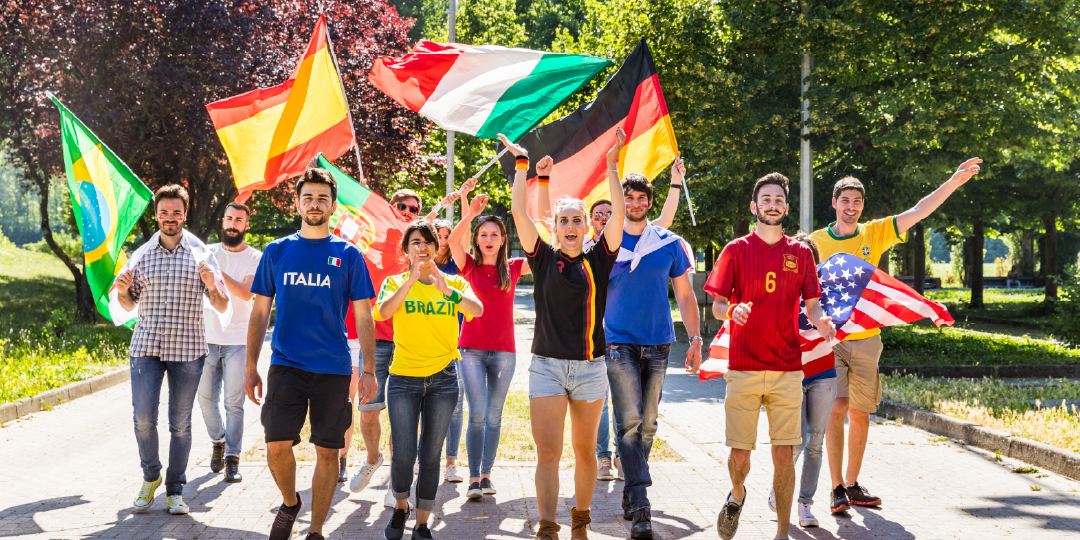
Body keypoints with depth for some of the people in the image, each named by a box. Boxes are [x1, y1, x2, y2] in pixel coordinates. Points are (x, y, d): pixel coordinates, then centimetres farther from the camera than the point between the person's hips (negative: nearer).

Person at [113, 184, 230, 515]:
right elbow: (130, 305, 17)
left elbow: (222, 307, 2)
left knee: (180, 422, 3)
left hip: (188, 348, -1)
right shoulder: (141, 255, 8)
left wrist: (212, 286, -18)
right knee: (143, 416, -7)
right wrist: (122, 291, -5)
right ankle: (151, 477, 17)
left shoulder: (201, 254, 3)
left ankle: (175, 490, 14)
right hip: (146, 347, 1)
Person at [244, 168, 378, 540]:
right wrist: (251, 368, 5)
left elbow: (363, 316, 4)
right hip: (286, 365, 0)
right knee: (277, 445, -12)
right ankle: (290, 502, 17)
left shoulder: (348, 255, 4)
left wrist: (369, 370, -4)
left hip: (333, 369, 0)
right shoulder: (277, 252, 7)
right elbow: (260, 313, 10)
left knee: (327, 451, 4)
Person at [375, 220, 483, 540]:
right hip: (404, 378, -1)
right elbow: (384, 312, -17)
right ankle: (401, 507, 20)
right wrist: (413, 279, -27)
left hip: (443, 379, 1)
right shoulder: (396, 282, 4)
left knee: (431, 455, 3)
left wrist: (447, 290, -30)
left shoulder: (454, 282, 6)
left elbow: (477, 310, -14)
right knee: (404, 454, -7)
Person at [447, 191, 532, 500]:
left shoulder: (512, 268, 7)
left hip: (504, 352, 2)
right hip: (471, 349, -2)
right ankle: (473, 478, -4)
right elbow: (452, 241, -15)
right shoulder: (470, 266, 2)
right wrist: (471, 214, -27)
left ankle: (486, 474, 14)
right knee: (477, 413, -8)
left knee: (494, 416, 6)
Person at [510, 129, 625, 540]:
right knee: (548, 454, -7)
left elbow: (619, 213, -6)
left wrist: (612, 164, -10)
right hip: (547, 365, -1)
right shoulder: (544, 259, 2)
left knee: (585, 452, 11)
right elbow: (519, 212, -5)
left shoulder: (598, 261, 3)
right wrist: (522, 165, -3)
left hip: (590, 367, 1)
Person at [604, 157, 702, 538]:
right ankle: (639, 506, -16)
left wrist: (695, 339, 4)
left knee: (647, 424, 8)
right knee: (629, 422, -12)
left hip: (658, 345, 2)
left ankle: (631, 490, 23)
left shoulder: (669, 243, 7)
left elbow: (685, 295, 11)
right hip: (619, 344, -2)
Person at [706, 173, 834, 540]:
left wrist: (819, 320, -13)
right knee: (740, 454, 0)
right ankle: (737, 495, 34)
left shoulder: (800, 253, 9)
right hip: (743, 369, -1)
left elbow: (811, 304, 10)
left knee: (784, 454, -2)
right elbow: (716, 306, 3)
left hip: (787, 371, 1)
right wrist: (731, 310, -20)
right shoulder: (736, 250, 4)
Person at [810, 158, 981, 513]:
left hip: (866, 339, 3)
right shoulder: (815, 242, 2)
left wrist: (954, 181, -9)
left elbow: (918, 212, -1)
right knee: (837, 407, -14)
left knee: (860, 413, 9)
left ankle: (852, 484, 22)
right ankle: (837, 489, -7)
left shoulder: (874, 234, 6)